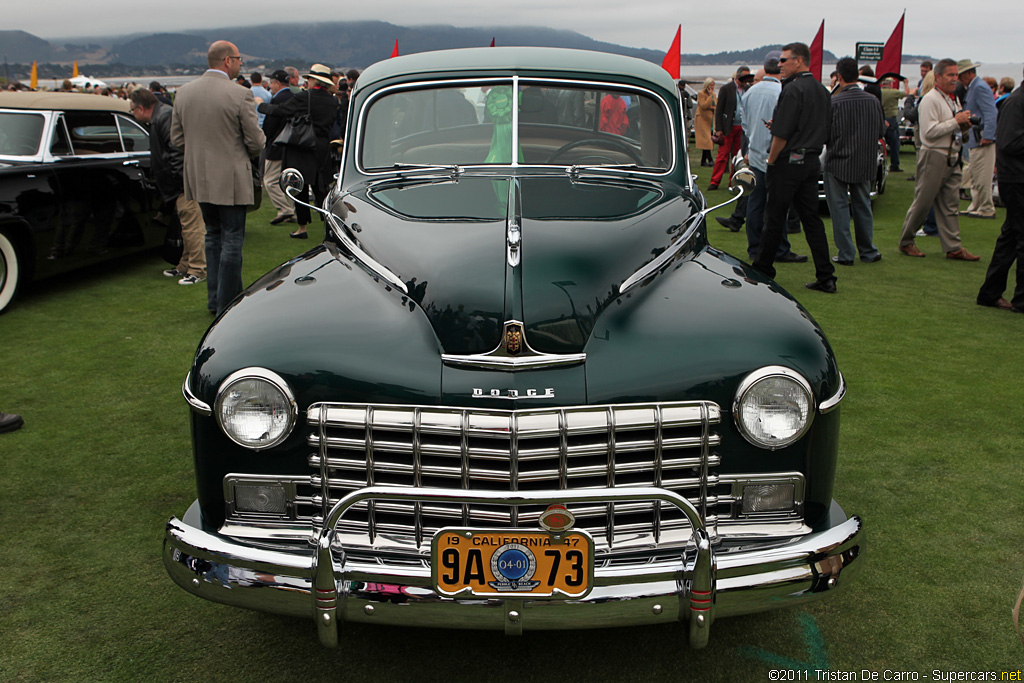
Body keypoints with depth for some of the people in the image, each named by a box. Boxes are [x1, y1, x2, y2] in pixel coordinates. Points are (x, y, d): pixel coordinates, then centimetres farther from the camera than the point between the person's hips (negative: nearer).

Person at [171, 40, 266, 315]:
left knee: (213, 237, 19)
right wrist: (248, 153, 11)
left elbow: (176, 139, 7)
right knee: (232, 241, 1)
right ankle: (227, 306, 5)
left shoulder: (183, 92, 3)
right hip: (230, 179, -6)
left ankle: (215, 299, 26)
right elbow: (256, 141, -11)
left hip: (198, 178, 6)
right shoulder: (240, 94, -15)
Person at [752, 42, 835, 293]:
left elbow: (782, 133, -18)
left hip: (789, 162, -8)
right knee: (812, 218, 8)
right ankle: (826, 277, 6)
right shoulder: (822, 90, 12)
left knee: (775, 218, 3)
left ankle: (763, 270, 14)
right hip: (812, 162, 8)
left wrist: (771, 161, -6)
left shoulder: (793, 89, -14)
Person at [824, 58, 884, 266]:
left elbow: (824, 133, -16)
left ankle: (845, 254, 4)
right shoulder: (873, 101, -3)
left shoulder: (834, 102, -17)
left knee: (839, 208, 4)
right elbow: (881, 131, 6)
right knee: (863, 206, 16)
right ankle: (868, 251, 23)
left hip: (838, 163, -4)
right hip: (866, 164, 5)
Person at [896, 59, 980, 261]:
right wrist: (956, 122, -17)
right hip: (934, 157, -8)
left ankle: (953, 248, 9)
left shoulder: (953, 100, 17)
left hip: (952, 158, 9)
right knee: (922, 202, -2)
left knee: (950, 205, 7)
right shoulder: (930, 100, -11)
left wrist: (964, 125, 5)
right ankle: (906, 242, 12)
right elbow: (930, 131, -20)